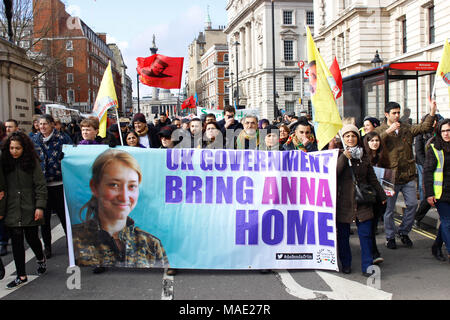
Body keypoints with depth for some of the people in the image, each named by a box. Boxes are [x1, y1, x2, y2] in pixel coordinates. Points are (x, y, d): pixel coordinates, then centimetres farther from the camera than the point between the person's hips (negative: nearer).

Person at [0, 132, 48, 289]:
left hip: (30, 210, -2)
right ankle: (21, 276, 11)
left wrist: (40, 206, -10)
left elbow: (41, 186, -3)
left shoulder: (32, 162, -3)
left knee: (32, 238, 6)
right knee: (16, 242, 2)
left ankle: (41, 259, 39)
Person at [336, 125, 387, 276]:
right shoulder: (339, 155, 0)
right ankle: (346, 264, 22)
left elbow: (372, 179, 17)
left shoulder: (363, 156, 10)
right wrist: (344, 156, -20)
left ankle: (367, 266, 6)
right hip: (343, 202, -2)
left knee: (366, 234, -1)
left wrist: (382, 195, 18)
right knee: (343, 235, 7)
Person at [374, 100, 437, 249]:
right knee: (389, 208, 3)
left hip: (408, 175, 4)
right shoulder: (380, 131, 0)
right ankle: (390, 236, 20)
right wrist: (388, 131, -26)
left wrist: (432, 112, -12)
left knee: (412, 204, 4)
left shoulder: (407, 129, 11)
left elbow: (424, 127, 0)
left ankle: (403, 231, 24)